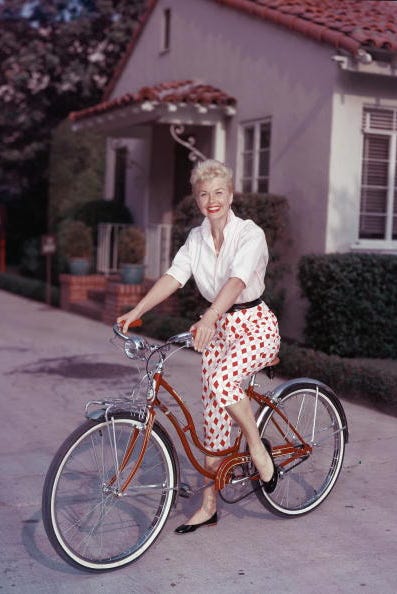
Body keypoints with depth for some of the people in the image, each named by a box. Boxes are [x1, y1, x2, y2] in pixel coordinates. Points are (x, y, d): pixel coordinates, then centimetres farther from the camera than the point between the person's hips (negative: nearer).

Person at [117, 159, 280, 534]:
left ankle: (258, 447, -6)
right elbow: (174, 276, -8)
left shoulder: (250, 234, -14)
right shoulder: (196, 238, 4)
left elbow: (237, 280, -31)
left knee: (221, 381, -33)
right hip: (218, 327, 6)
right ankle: (209, 505, 15)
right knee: (214, 412, 5)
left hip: (255, 325, -6)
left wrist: (209, 318, -47)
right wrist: (135, 312, -23)